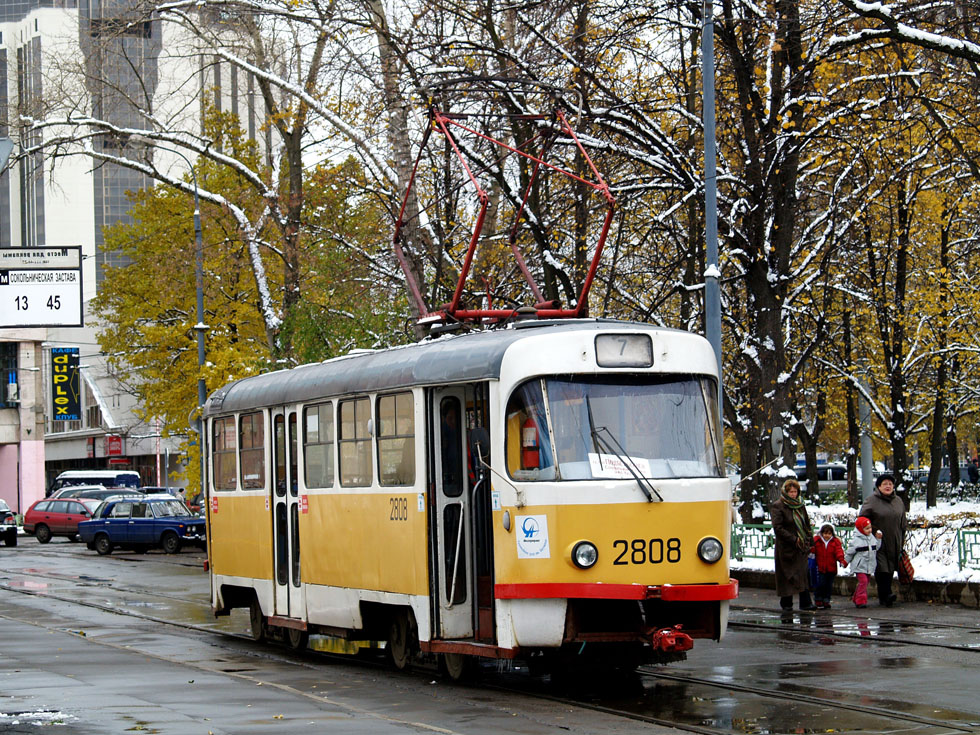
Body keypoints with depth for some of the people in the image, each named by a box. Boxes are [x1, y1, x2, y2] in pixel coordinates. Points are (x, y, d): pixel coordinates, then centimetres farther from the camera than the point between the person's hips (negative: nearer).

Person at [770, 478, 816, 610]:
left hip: (801, 547, 5)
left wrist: (810, 542, 9)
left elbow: (807, 525, 19)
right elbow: (778, 528, -13)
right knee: (787, 575, 0)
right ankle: (786, 603, 9)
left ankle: (805, 603, -2)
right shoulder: (777, 506, -6)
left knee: (802, 574, 1)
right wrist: (794, 540, -16)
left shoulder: (800, 506, 13)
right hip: (786, 548, -5)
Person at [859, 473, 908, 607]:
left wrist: (902, 541, 15)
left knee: (890, 570, 5)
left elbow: (903, 523, 20)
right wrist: (874, 531, -11)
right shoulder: (872, 501, -4)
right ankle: (886, 595, -21)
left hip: (894, 543, 5)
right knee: (882, 568, -14)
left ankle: (884, 597, 11)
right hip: (878, 542, -5)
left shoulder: (898, 501, 13)